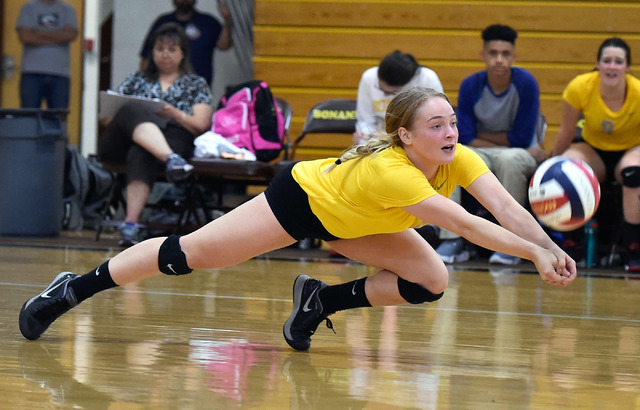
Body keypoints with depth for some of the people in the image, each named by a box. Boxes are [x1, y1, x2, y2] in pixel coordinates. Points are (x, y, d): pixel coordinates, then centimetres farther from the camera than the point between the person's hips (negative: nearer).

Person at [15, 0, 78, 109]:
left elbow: (71, 34, -4)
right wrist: (56, 39, -2)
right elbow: (24, 36, -3)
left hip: (60, 73, 1)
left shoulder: (68, 10, 14)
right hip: (32, 72, -1)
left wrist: (40, 33, -4)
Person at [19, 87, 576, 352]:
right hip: (302, 197, -7)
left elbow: (507, 208, -33)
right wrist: (534, 253, -49)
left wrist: (553, 248, -47)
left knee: (432, 281, -10)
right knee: (193, 252, -5)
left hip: (350, 221, 7)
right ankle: (73, 290, 11)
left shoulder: (458, 157, -24)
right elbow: (467, 225, -49)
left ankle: (321, 301, 8)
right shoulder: (389, 171, -43)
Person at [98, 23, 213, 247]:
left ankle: (131, 223, -59)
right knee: (133, 111, -36)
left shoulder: (197, 85, 21)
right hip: (121, 144, 2)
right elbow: (106, 116, 22)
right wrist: (107, 116, -4)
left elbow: (201, 126, 7)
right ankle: (171, 160, -64)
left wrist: (174, 114, -12)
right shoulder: (137, 80, 29)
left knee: (140, 154, -41)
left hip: (173, 140, -2)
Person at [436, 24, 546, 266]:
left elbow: (522, 138, -13)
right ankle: (452, 241, -26)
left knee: (509, 159, -38)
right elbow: (466, 138, -11)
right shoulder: (471, 86, -6)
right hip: (481, 155, 2)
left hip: (521, 153, -2)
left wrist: (483, 136, -6)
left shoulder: (526, 83, -13)